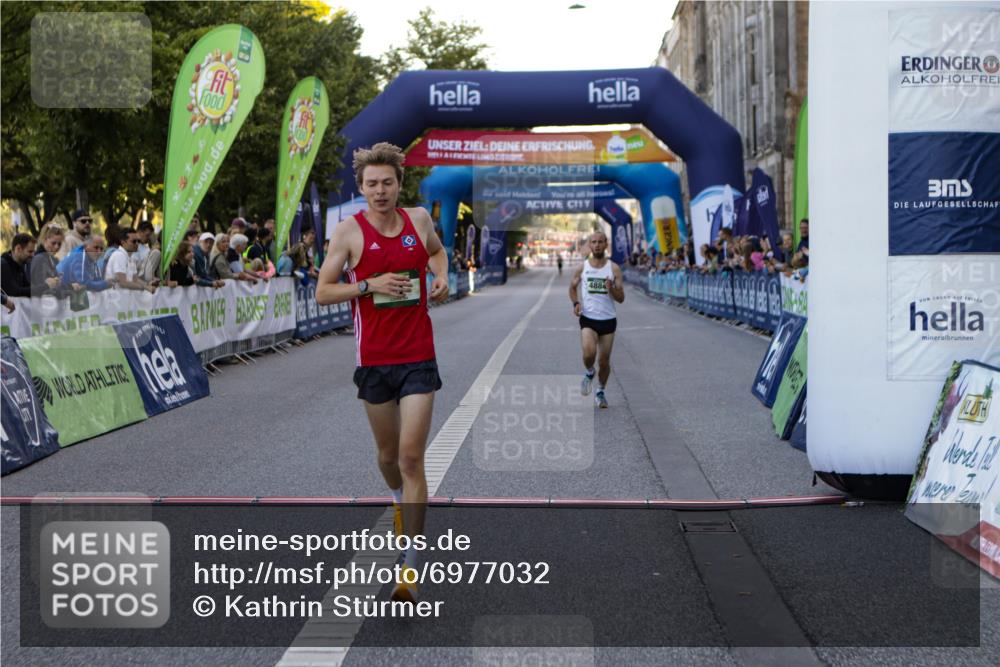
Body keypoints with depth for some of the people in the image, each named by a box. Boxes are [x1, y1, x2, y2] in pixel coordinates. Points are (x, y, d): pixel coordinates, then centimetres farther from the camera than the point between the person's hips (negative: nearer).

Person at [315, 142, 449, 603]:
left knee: (411, 457, -9)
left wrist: (442, 276, 6)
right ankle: (399, 500, 51)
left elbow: (437, 249, 26)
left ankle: (410, 567, -5)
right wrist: (369, 285, -17)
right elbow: (322, 292, -4)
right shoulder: (349, 231, -4)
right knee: (388, 454, 14)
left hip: (418, 358, 0)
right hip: (373, 358, 0)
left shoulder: (419, 219, 3)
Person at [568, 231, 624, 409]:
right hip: (588, 319, -1)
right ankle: (589, 373, 9)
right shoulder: (582, 268, 0)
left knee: (604, 361, 6)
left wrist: (611, 288, -22)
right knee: (589, 352, -25)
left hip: (608, 320, 1)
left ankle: (600, 392, 29)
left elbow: (621, 298, -2)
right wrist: (576, 303, -2)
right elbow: (572, 287, 17)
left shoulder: (614, 268, -2)